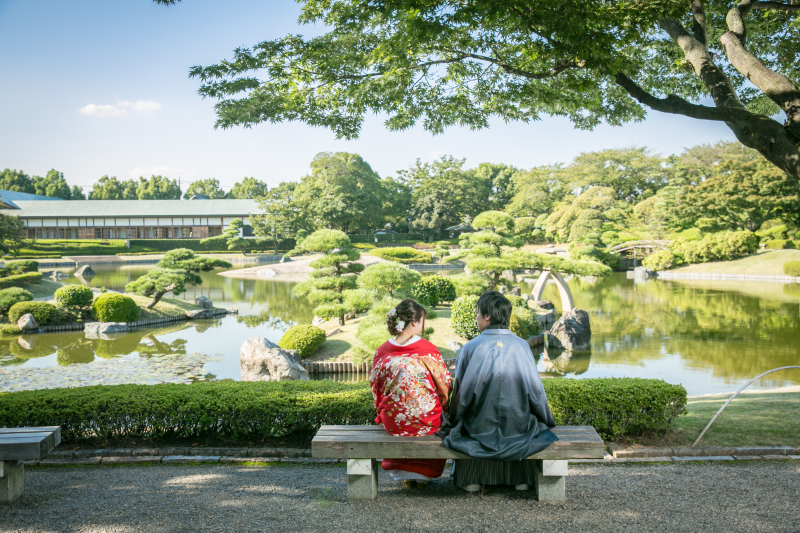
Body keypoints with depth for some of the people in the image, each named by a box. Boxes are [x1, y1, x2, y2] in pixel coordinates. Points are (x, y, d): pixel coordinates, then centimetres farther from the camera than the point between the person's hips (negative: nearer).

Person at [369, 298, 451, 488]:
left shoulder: (382, 352, -6)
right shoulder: (428, 350, -13)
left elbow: (375, 388, 4)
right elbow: (444, 384, -3)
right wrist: (444, 407, 17)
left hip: (392, 422, 3)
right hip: (426, 422, -3)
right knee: (438, 415, 31)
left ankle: (404, 472, 38)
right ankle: (422, 474, 34)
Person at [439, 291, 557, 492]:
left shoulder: (471, 348, -11)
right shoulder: (521, 346, -7)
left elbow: (460, 393, -5)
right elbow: (536, 390, 0)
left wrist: (452, 423, 13)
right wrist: (547, 422, 17)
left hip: (480, 428, -1)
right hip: (518, 428, 1)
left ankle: (472, 479, 31)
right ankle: (521, 478, 35)